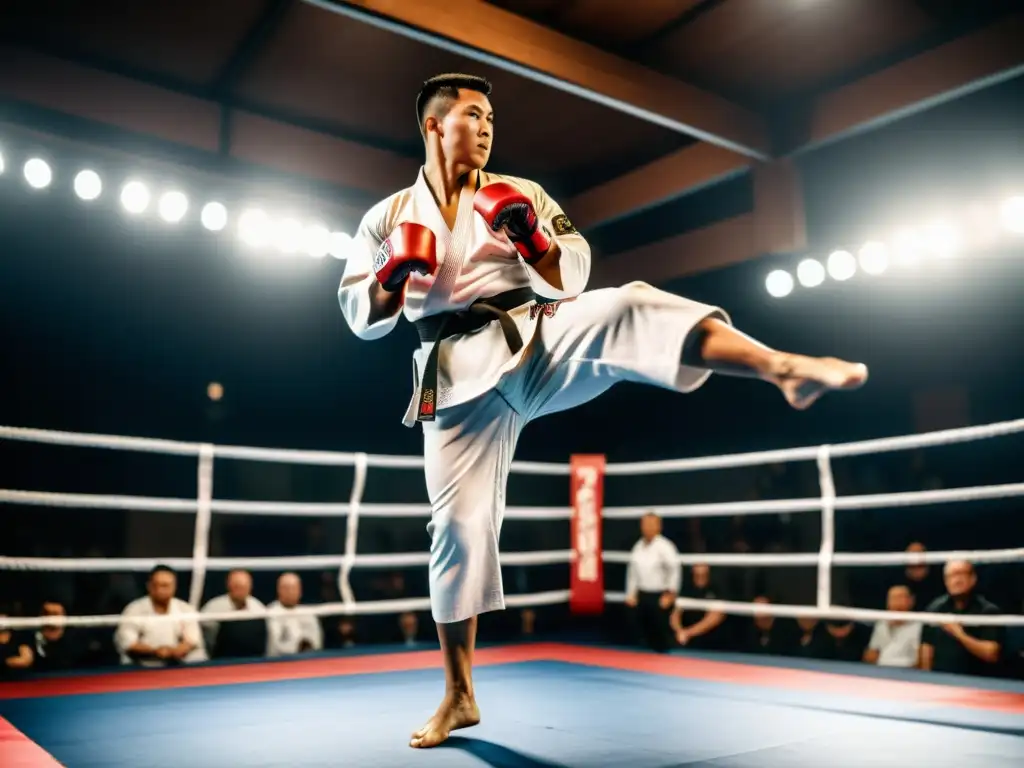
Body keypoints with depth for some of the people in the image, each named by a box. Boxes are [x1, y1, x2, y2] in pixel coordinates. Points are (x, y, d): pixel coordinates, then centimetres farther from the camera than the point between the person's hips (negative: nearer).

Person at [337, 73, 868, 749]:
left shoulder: (520, 193, 9)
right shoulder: (388, 216, 10)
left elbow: (573, 280, 5)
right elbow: (363, 320, 9)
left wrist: (531, 236, -13)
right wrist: (395, 277, -11)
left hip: (535, 342, 0)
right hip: (457, 374, 1)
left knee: (629, 309, -31)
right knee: (458, 524, 0)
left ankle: (784, 368, -47)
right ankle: (460, 696, 16)